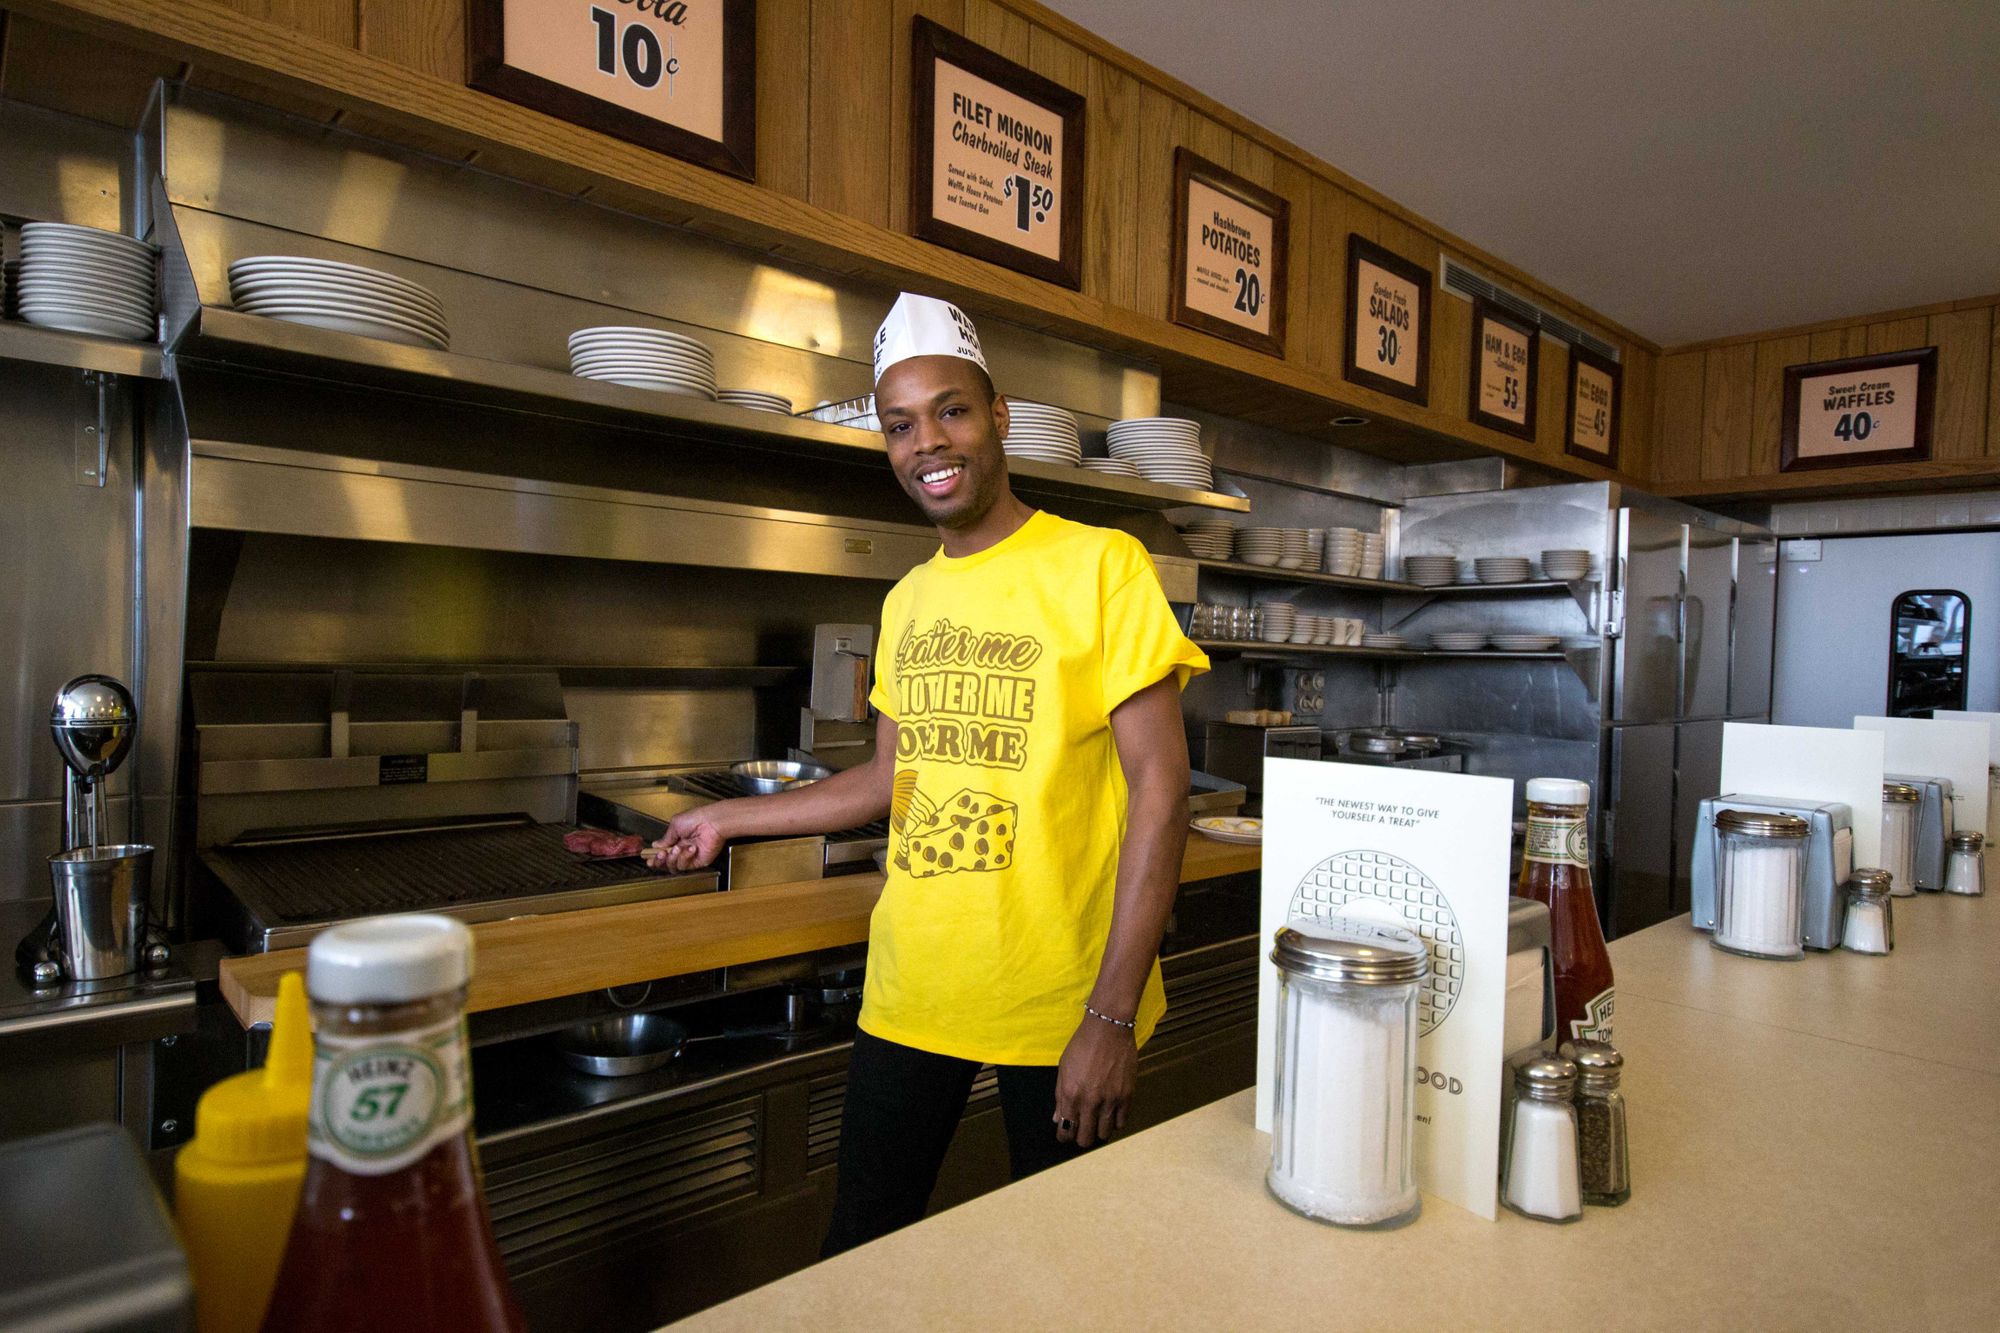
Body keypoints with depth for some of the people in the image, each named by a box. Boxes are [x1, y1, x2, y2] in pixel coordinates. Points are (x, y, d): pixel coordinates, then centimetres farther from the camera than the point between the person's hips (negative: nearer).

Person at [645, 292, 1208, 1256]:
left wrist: (1113, 1015, -17)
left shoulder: (1100, 566, -10)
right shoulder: (907, 601, 8)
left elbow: (1159, 789, -13)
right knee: (860, 1250, 15)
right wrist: (730, 820, 18)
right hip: (908, 992, 5)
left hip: (1059, 998, -4)